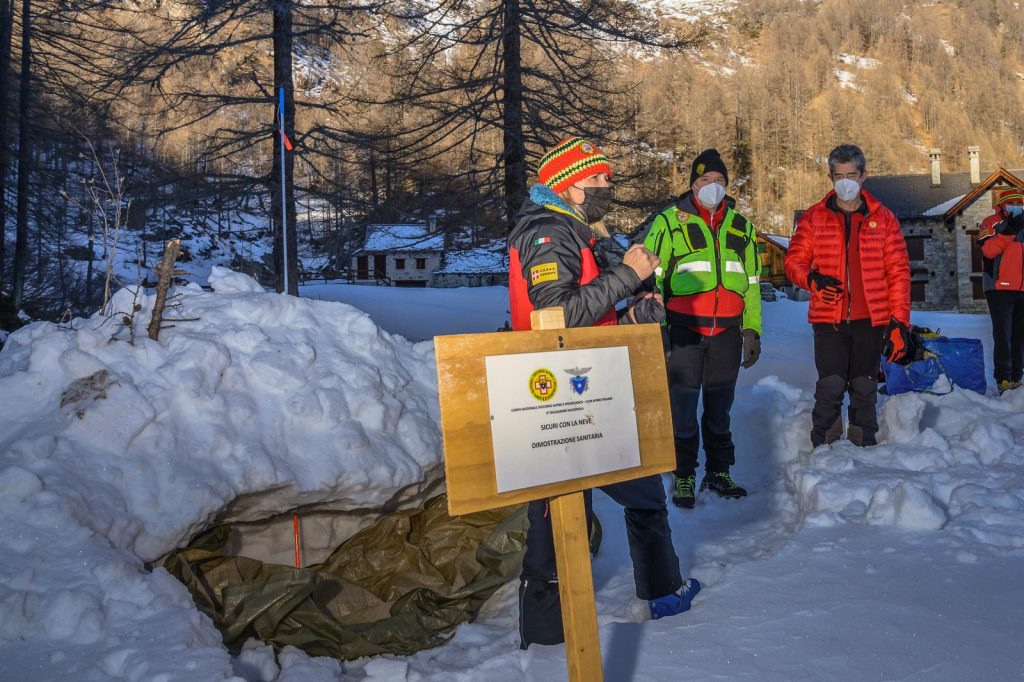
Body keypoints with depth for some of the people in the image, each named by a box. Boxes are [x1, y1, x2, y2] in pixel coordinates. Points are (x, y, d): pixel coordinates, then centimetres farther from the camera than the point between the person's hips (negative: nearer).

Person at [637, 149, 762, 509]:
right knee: (683, 408, 0)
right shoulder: (669, 222, 1)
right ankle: (683, 476, 13)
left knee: (720, 408, 12)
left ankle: (719, 472, 26)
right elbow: (651, 277, -2)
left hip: (727, 333, 4)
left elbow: (752, 283, 20)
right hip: (684, 330, -4)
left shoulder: (741, 227, 15)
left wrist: (752, 330, 14)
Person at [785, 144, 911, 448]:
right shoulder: (813, 218, 7)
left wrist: (900, 321, -1)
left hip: (871, 321, 1)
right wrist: (812, 279, -17)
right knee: (830, 388, -7)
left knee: (865, 389, 8)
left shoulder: (883, 219, 8)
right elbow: (794, 260, 6)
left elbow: (898, 272, 6)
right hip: (828, 320, -1)